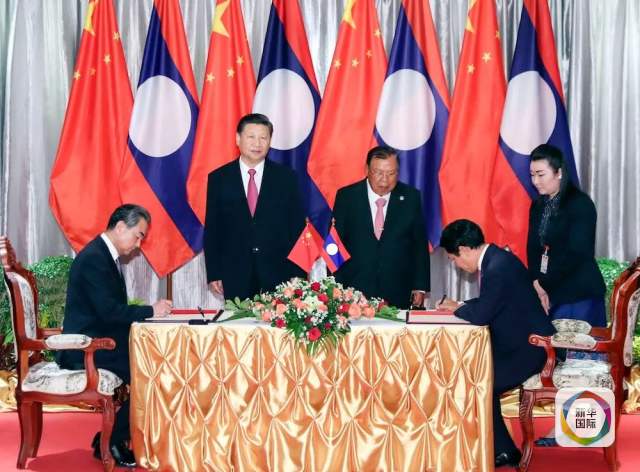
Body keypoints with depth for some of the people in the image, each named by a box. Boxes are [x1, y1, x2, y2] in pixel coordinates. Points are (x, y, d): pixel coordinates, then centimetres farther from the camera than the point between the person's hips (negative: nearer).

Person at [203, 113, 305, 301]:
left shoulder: (286, 177, 5)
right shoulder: (218, 178, 5)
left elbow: (298, 226, 5)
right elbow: (211, 228, 6)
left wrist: (298, 275, 0)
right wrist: (213, 274, 1)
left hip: (278, 273, 0)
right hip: (235, 277, 0)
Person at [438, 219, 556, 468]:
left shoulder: (498, 268, -24)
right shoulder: (494, 259, 8)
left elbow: (480, 315, -24)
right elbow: (487, 304, 20)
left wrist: (457, 308, -5)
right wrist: (459, 305, 7)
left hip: (528, 350, -10)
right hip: (520, 343, 10)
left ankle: (505, 452, 6)